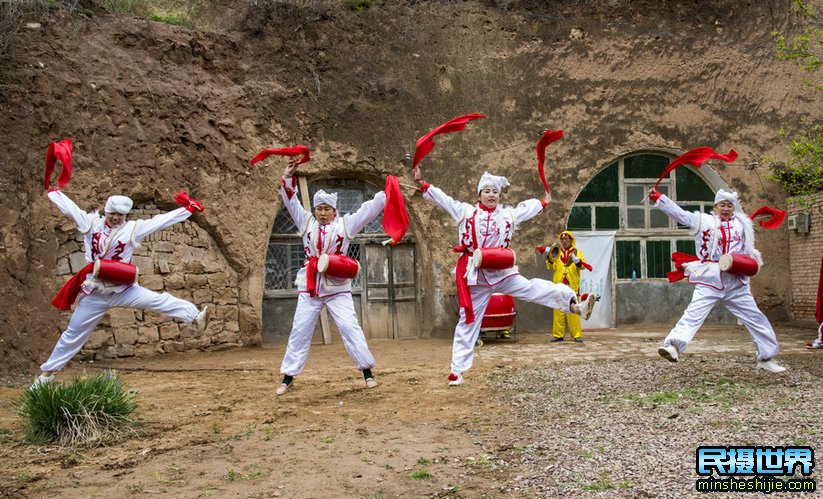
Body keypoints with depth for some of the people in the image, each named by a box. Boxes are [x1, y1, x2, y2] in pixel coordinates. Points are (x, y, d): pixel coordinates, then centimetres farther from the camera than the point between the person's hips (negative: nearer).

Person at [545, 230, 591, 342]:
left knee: (573, 311, -3)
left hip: (573, 286, -1)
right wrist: (550, 258, -14)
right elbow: (551, 267, 4)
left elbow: (582, 265, -4)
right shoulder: (557, 252, 14)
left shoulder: (577, 252, 11)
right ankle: (558, 334, 4)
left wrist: (577, 261, -25)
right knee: (558, 311, 0)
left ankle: (577, 334, 0)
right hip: (558, 285, 1)